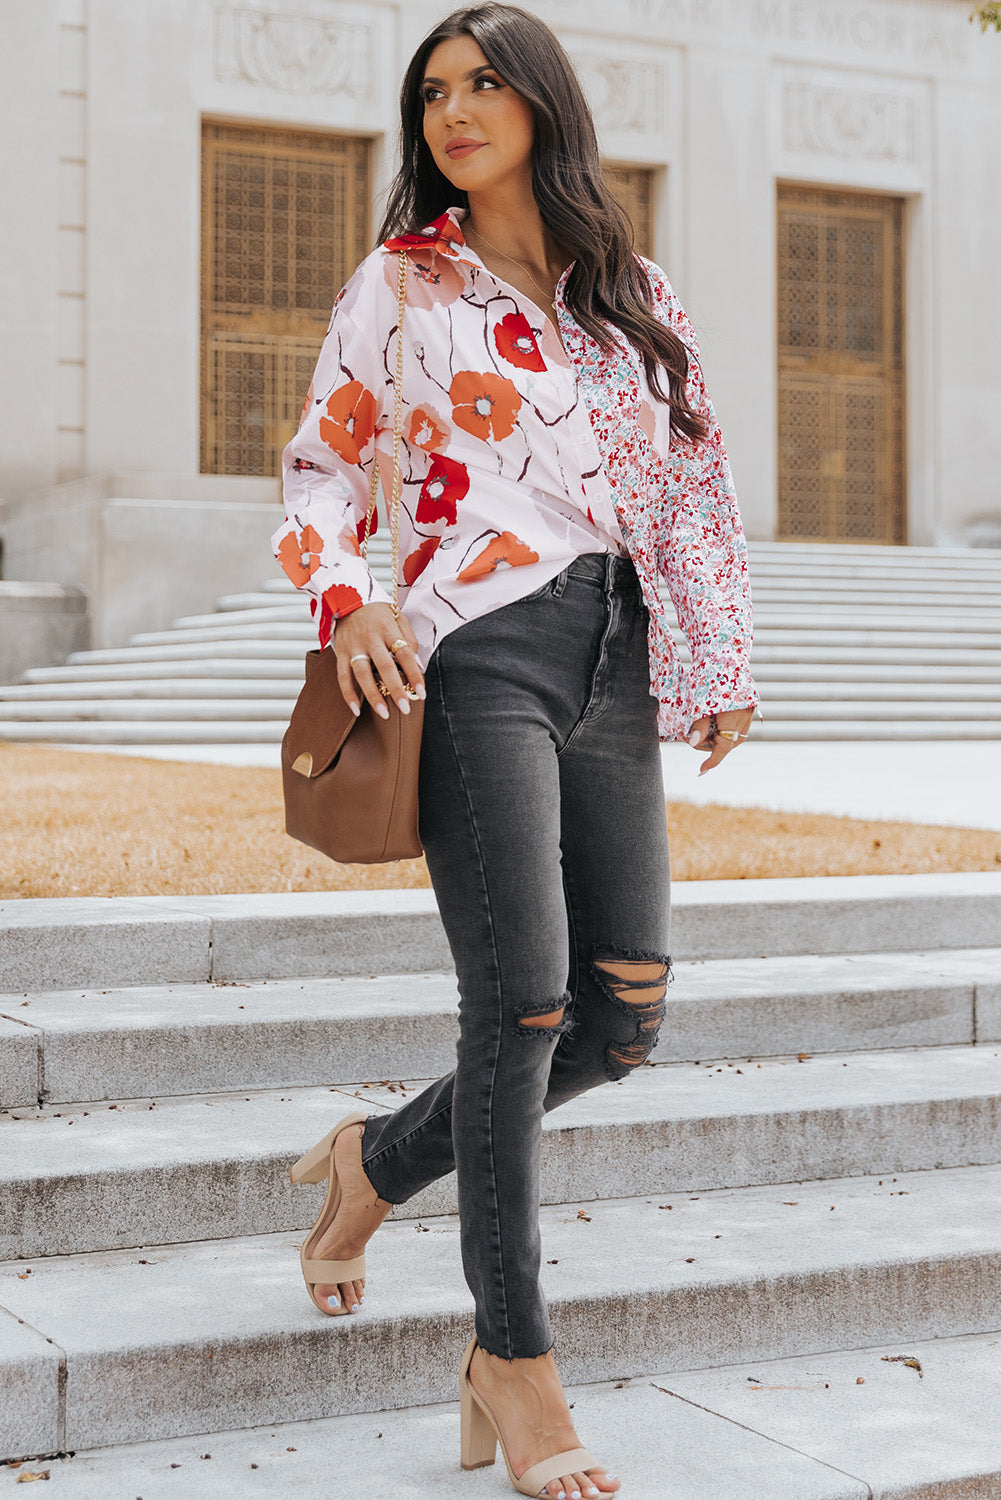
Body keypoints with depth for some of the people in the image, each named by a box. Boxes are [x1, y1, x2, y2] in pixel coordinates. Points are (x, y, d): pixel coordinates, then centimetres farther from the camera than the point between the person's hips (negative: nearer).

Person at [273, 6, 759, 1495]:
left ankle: (381, 1160, 25)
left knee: (627, 1011, 1)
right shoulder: (403, 282, 7)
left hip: (612, 663, 5)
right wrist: (348, 600, -12)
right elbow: (321, 471, 7)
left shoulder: (636, 293, 17)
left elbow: (696, 484, 19)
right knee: (524, 1006, -10)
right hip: (476, 649, -5)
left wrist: (724, 657, 12)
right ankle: (515, 1359, 4)